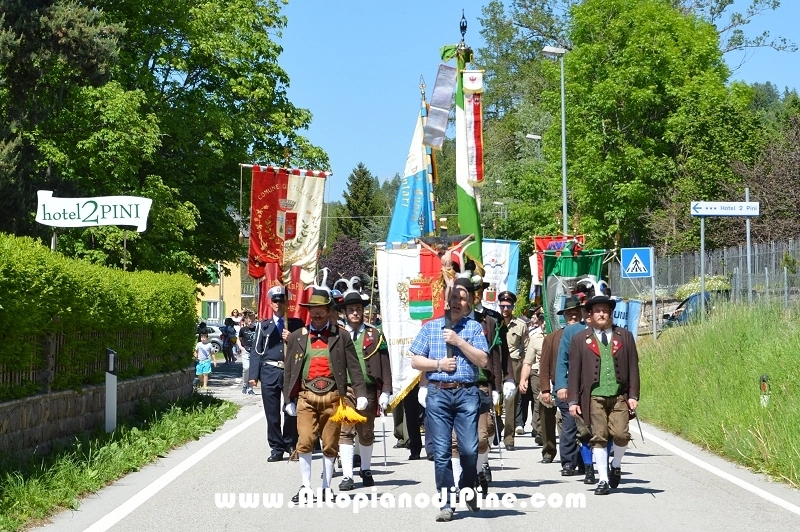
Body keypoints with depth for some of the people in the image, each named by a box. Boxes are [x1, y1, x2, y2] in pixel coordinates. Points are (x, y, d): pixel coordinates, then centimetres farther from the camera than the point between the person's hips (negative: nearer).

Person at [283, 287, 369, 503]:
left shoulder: (341, 336, 6)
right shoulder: (297, 337, 10)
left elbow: (353, 367, 4)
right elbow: (289, 371, 12)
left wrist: (360, 394, -4)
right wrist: (289, 400, 8)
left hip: (333, 396, 0)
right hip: (306, 396, 1)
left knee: (330, 445, 4)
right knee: (304, 441, -10)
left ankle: (326, 488, 16)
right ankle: (306, 487, 0)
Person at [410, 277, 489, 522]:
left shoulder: (474, 328, 9)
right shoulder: (430, 327, 12)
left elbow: (483, 360, -2)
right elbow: (415, 361, 10)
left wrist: (459, 341, -8)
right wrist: (438, 364, -6)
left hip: (467, 394, -1)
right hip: (438, 394, 1)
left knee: (469, 449, -6)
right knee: (441, 452, -1)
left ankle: (467, 487, 23)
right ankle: (447, 504, 6)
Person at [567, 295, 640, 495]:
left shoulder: (625, 336, 12)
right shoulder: (580, 339, 9)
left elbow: (633, 368, 10)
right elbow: (574, 372, 7)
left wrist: (633, 395, 2)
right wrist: (573, 400, 1)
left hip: (620, 396, 0)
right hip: (594, 396, 0)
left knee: (621, 434, -11)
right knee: (599, 437, -3)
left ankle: (616, 465, 17)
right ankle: (603, 479, 5)